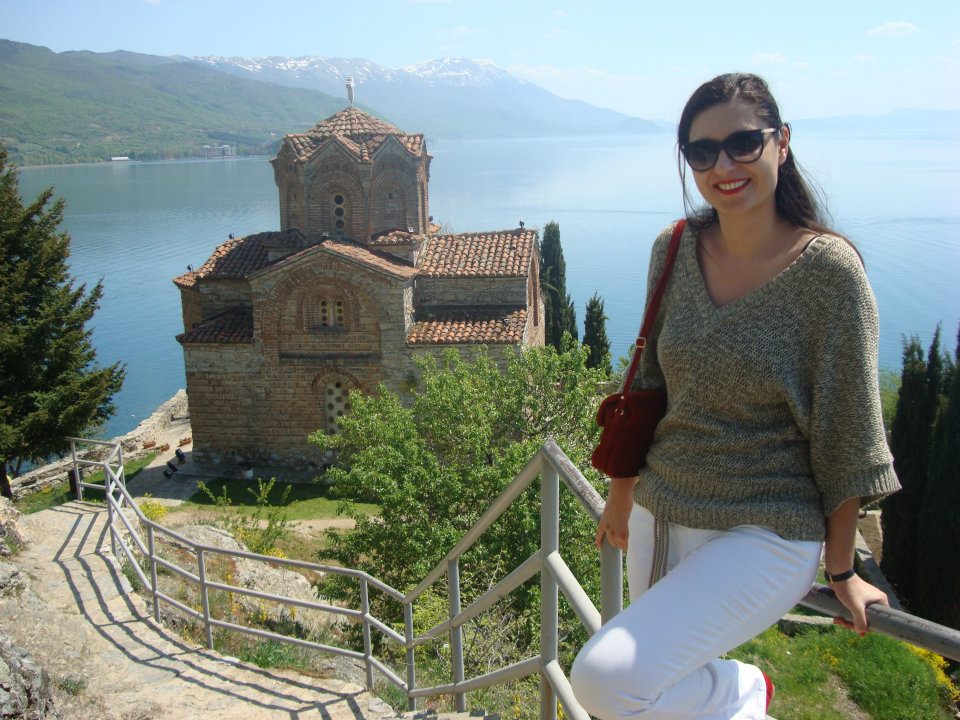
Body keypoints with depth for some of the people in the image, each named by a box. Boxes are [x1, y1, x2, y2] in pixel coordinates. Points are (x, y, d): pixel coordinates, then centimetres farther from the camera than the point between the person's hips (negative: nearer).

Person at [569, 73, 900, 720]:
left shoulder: (828, 266, -14)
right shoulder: (675, 250, 0)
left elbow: (845, 429, -9)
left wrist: (841, 569, -3)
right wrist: (622, 494, 16)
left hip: (766, 533, -5)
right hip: (663, 515, 5)